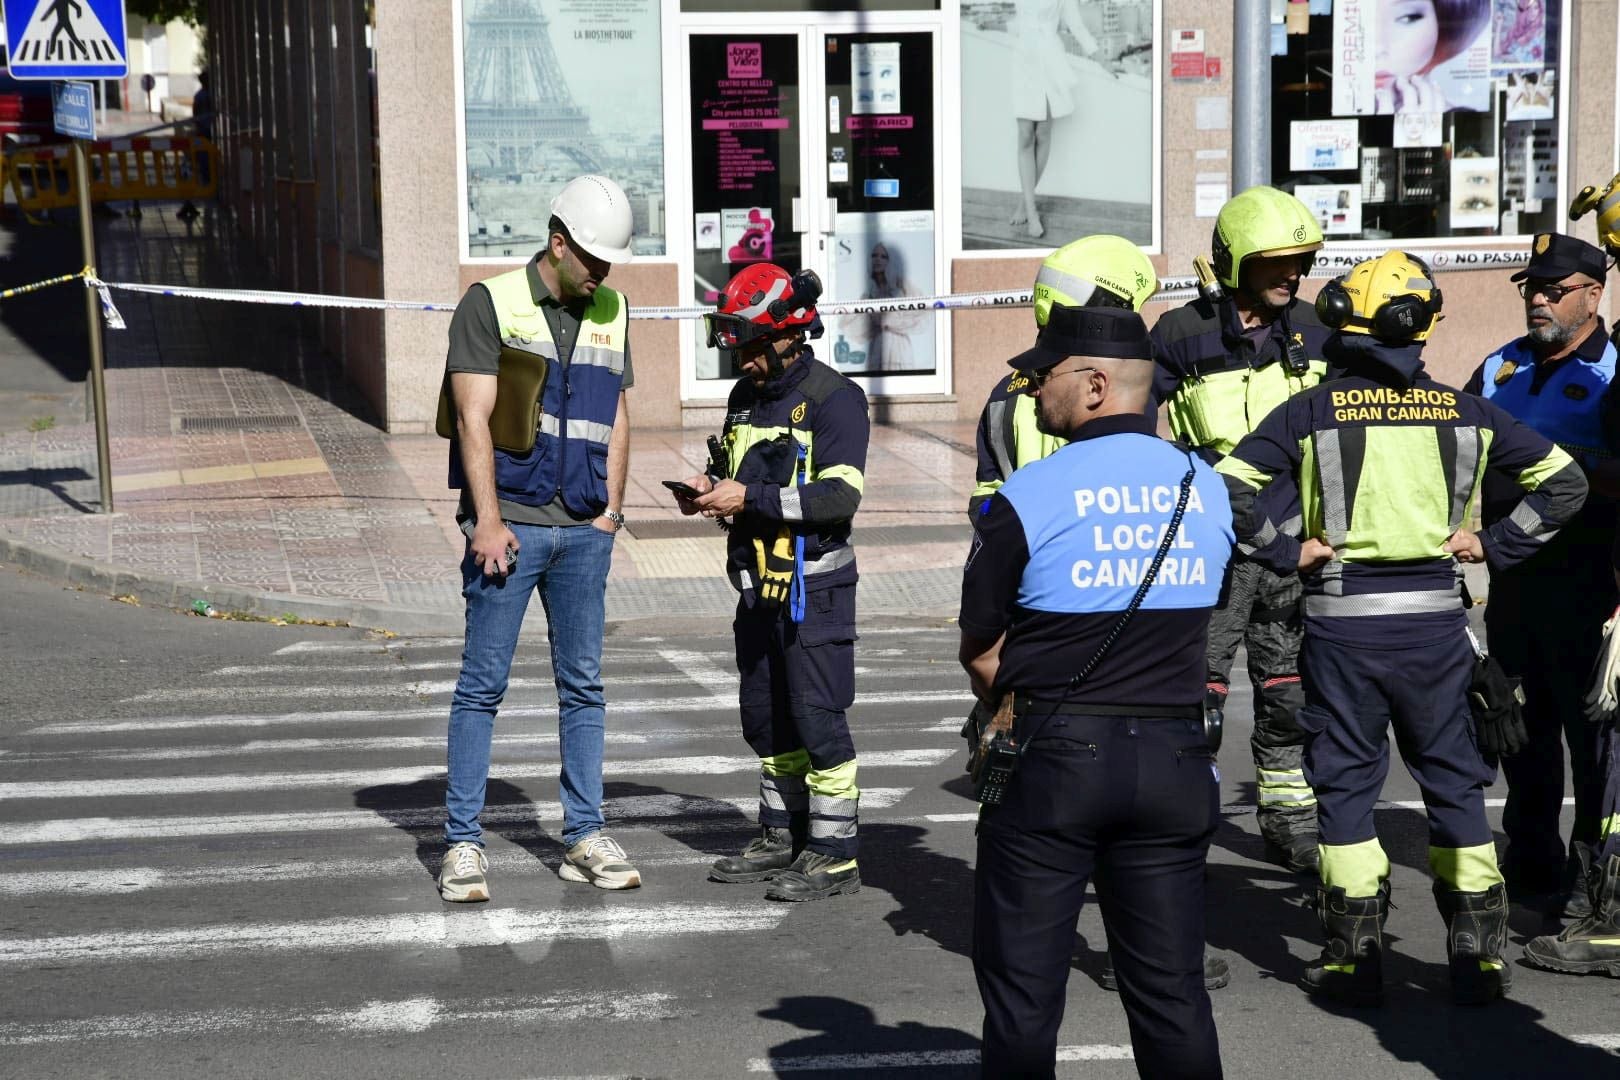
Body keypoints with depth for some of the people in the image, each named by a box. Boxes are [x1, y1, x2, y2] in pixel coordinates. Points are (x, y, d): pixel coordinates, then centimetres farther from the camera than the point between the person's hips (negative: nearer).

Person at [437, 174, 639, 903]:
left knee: (584, 684, 8)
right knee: (482, 684, -2)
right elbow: (474, 417, -8)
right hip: (510, 526, -5)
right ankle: (463, 843, 4)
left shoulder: (611, 315, 13)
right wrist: (487, 519, -14)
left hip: (583, 531, 5)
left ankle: (585, 838, 15)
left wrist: (611, 509, 7)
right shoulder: (491, 304, -3)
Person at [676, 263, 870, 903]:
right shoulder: (746, 395, 13)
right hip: (758, 584, 8)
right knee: (764, 718, 14)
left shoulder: (834, 399, -12)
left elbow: (841, 496, -21)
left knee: (817, 716, -6)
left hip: (814, 585, -8)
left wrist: (749, 498, -24)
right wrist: (710, 487, 3)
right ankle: (783, 836, 26)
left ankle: (835, 854, 1)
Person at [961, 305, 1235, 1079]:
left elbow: (981, 652, -4)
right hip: (1174, 757, 4)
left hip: (1052, 757, -4)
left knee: (1023, 987, 7)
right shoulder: (1208, 489, 4)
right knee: (1171, 987, 11)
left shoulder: (1027, 497, -11)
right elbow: (1200, 628, 10)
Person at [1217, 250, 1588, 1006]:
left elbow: (1228, 485, -13)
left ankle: (1353, 958, 9)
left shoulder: (1310, 412, -5)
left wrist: (1285, 551, -4)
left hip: (1342, 619, -2)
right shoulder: (1464, 412, 2)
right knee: (1454, 778, 12)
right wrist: (1494, 545, 6)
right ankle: (1479, 955, 15)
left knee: (1346, 781, 7)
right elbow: (1563, 481, 6)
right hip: (1436, 617, 2)